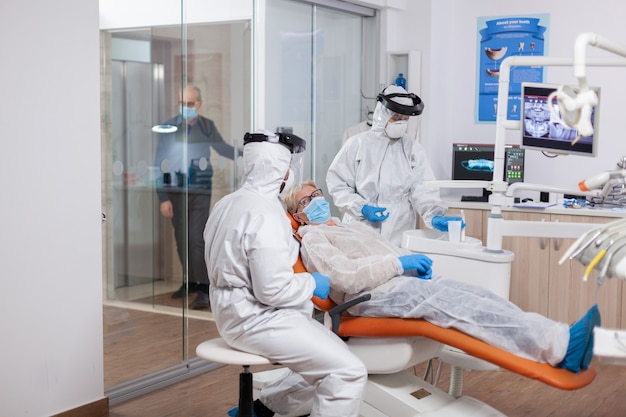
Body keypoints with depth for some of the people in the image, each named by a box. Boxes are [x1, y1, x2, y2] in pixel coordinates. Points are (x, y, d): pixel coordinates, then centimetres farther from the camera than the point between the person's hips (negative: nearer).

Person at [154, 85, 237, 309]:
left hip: (200, 192, -1)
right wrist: (163, 197, -4)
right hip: (176, 191, 1)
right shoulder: (169, 127, -2)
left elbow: (222, 148, 21)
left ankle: (203, 289, -7)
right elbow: (160, 163, -1)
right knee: (182, 240, 9)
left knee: (197, 239, -9)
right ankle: (189, 282, 24)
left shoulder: (207, 126, 3)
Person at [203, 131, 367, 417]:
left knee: (325, 360, 16)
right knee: (349, 371, -17)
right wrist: (312, 283, -8)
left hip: (239, 310, 11)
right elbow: (273, 290, -24)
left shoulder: (230, 203, 10)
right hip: (255, 317, -11)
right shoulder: (264, 213, -20)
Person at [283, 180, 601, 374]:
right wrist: (399, 263, -14)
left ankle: (560, 349, -35)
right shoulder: (312, 239, 6)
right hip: (375, 294, -8)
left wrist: (414, 260, 6)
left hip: (401, 279, 8)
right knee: (451, 302, -31)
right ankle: (560, 344, -47)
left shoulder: (352, 227, 33)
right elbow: (346, 277, -11)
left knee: (470, 293, -18)